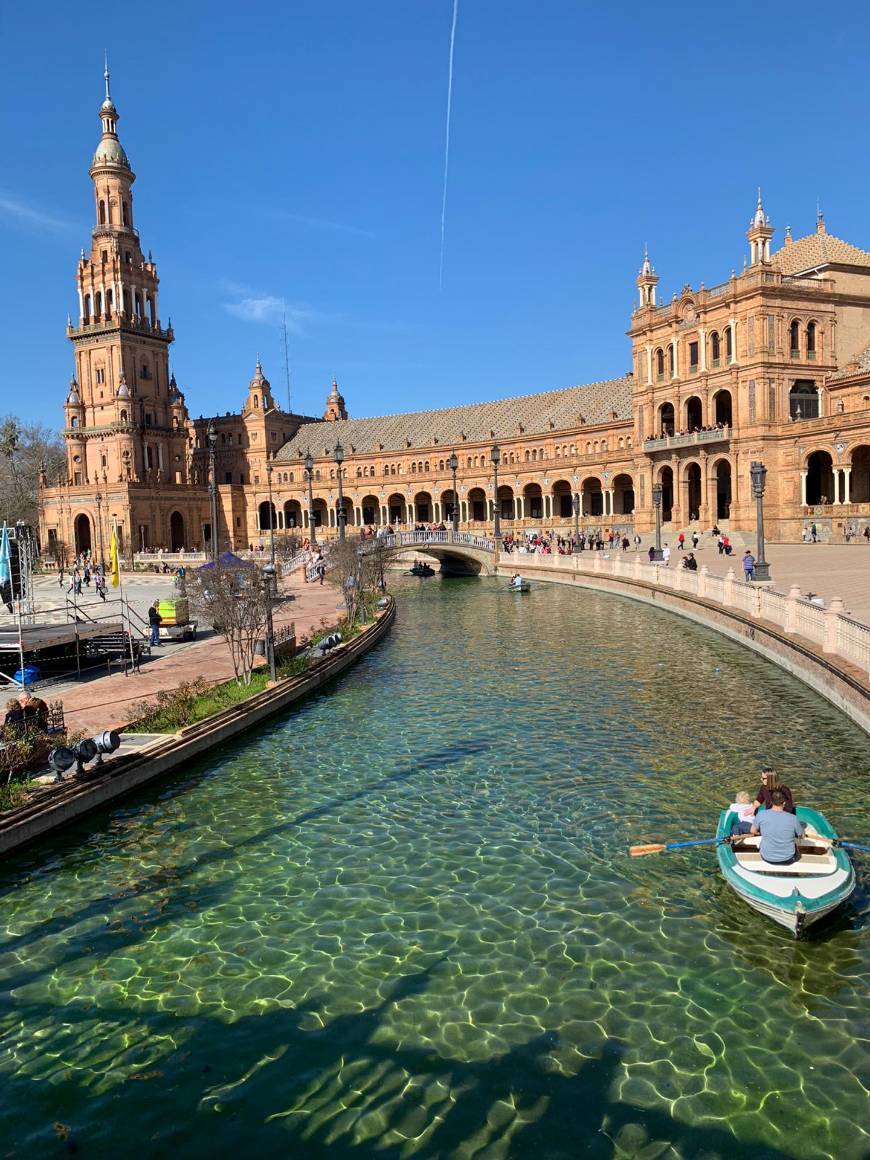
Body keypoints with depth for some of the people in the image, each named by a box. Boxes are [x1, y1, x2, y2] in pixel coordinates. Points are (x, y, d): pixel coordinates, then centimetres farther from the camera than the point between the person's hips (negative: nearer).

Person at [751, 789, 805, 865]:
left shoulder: (761, 815, -18)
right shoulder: (792, 818, -19)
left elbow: (753, 831, -1)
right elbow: (801, 836, -1)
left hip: (767, 858, 0)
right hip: (787, 860, 0)